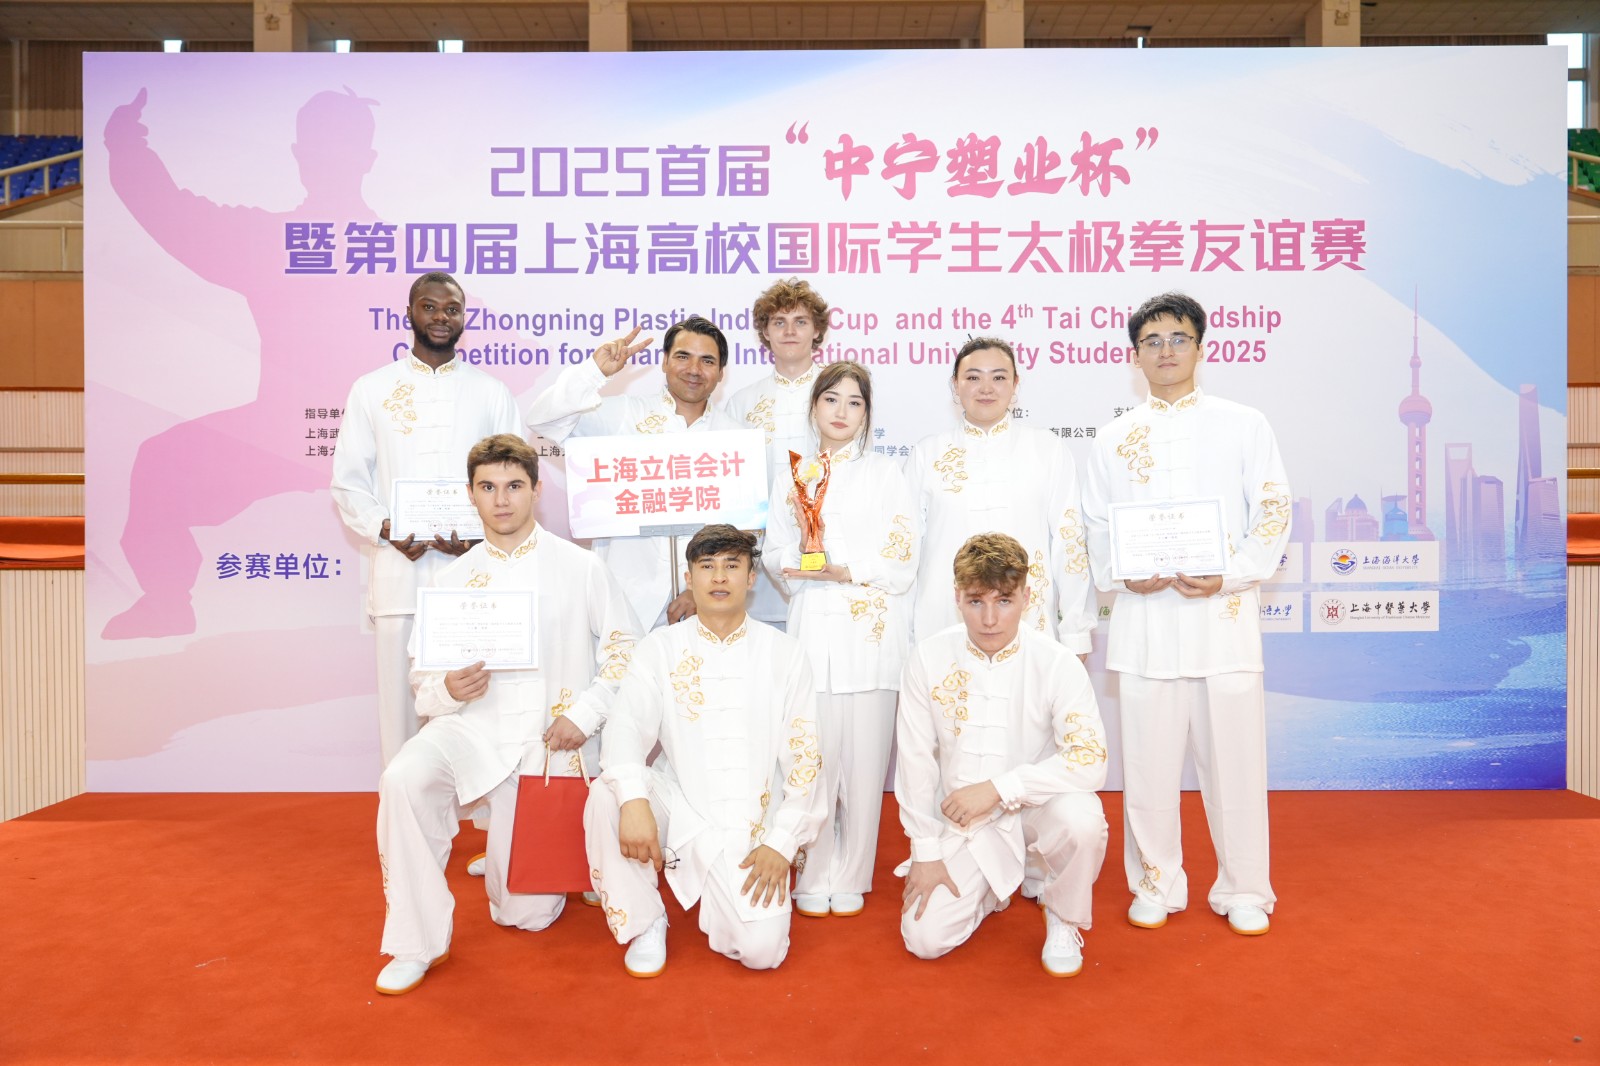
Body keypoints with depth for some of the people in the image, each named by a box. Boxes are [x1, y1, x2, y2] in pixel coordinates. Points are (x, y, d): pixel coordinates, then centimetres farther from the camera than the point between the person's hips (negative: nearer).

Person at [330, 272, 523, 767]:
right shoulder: (371, 389, 11)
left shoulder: (491, 392, 12)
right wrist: (384, 531, -9)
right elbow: (348, 483, 9)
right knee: (401, 699, 2)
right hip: (400, 572, 0)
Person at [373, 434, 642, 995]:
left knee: (528, 913, 0)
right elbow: (426, 679, 8)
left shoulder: (579, 566, 2)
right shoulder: (453, 579, 8)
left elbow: (624, 648, 3)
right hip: (475, 722, 2)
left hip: (551, 736, -1)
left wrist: (584, 715, -8)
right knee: (403, 779, -32)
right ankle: (418, 942, -14)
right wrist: (448, 689, -15)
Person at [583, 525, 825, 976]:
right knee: (606, 794, -28)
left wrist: (782, 843, -9)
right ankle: (643, 923, -3)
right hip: (680, 808, 1)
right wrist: (634, 800, -33)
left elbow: (804, 754, 0)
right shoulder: (660, 648, 1)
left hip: (752, 826, 0)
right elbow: (626, 726, -14)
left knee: (761, 949, -18)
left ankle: (728, 900, 19)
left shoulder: (784, 654, 1)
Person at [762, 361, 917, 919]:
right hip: (813, 629, 1)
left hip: (872, 630, -1)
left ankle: (852, 879, 15)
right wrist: (801, 551, -11)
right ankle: (813, 878, 15)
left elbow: (901, 561, 1)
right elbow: (775, 556, 10)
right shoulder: (791, 475, 16)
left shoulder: (887, 474, 9)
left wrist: (840, 570, -11)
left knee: (865, 761, 0)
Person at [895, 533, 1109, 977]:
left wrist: (999, 787, -27)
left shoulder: (1058, 664, -16)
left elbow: (1090, 760, -21)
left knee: (1081, 819, -34)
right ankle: (988, 889, 25)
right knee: (924, 939, -10)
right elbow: (916, 759, -6)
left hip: (1034, 806, -1)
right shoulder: (929, 658, -12)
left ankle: (1062, 920, 0)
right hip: (961, 821, 2)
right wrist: (926, 851, -4)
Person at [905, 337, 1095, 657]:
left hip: (1030, 629, 0)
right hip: (942, 630, 1)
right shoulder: (927, 453, 9)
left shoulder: (1049, 449, 7)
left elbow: (1070, 542, 5)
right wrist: (903, 637, 8)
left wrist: (1076, 634, 2)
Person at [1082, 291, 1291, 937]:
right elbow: (1094, 526, 12)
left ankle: (1243, 891, 22)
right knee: (1148, 759, 6)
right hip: (1144, 616, 1)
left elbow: (1274, 514, 3)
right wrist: (1122, 575, -7)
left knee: (1233, 756, 3)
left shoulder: (1244, 425, 8)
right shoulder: (1115, 437, 13)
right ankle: (1156, 885, 23)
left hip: (1224, 611, -1)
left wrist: (1230, 576, -11)